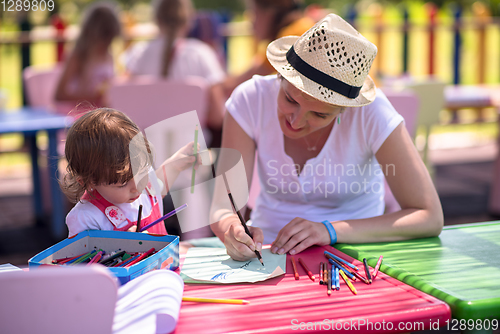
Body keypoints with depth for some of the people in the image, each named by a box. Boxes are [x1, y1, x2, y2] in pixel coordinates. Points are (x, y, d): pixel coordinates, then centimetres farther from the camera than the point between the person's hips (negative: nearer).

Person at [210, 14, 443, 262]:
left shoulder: (371, 112, -17)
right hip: (271, 254, 2)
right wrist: (233, 229, -37)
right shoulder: (251, 99, -13)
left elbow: (430, 217, -18)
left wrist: (332, 231, -27)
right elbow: (223, 206, -14)